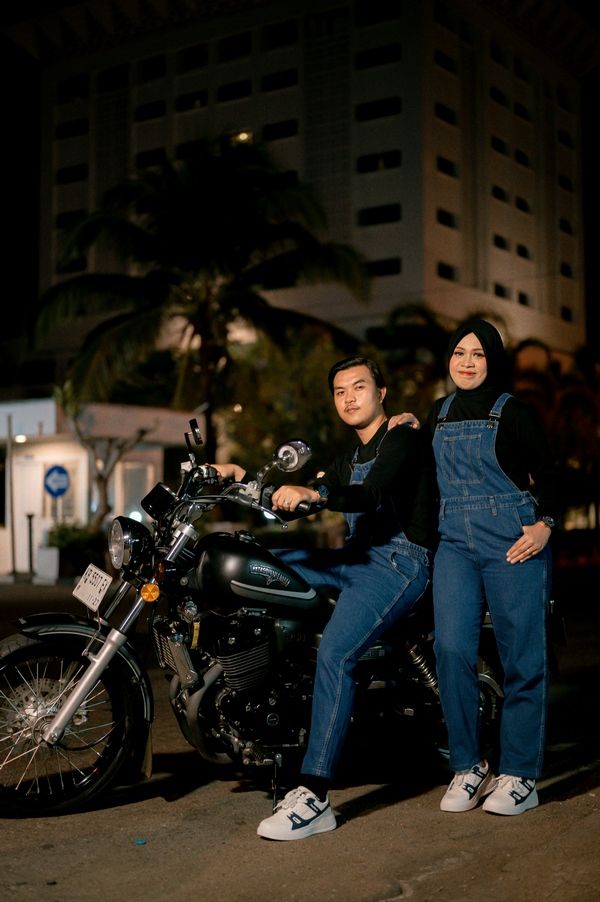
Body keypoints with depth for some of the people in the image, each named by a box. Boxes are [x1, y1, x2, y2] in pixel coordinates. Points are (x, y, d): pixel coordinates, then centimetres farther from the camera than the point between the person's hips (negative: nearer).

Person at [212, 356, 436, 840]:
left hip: (399, 561, -9)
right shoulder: (350, 458, 24)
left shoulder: (403, 439, -4)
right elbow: (298, 498, 23)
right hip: (358, 557, 9)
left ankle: (314, 797, -30)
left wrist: (314, 494, -39)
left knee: (334, 654, -29)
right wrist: (245, 477, 10)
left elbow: (372, 496, -22)